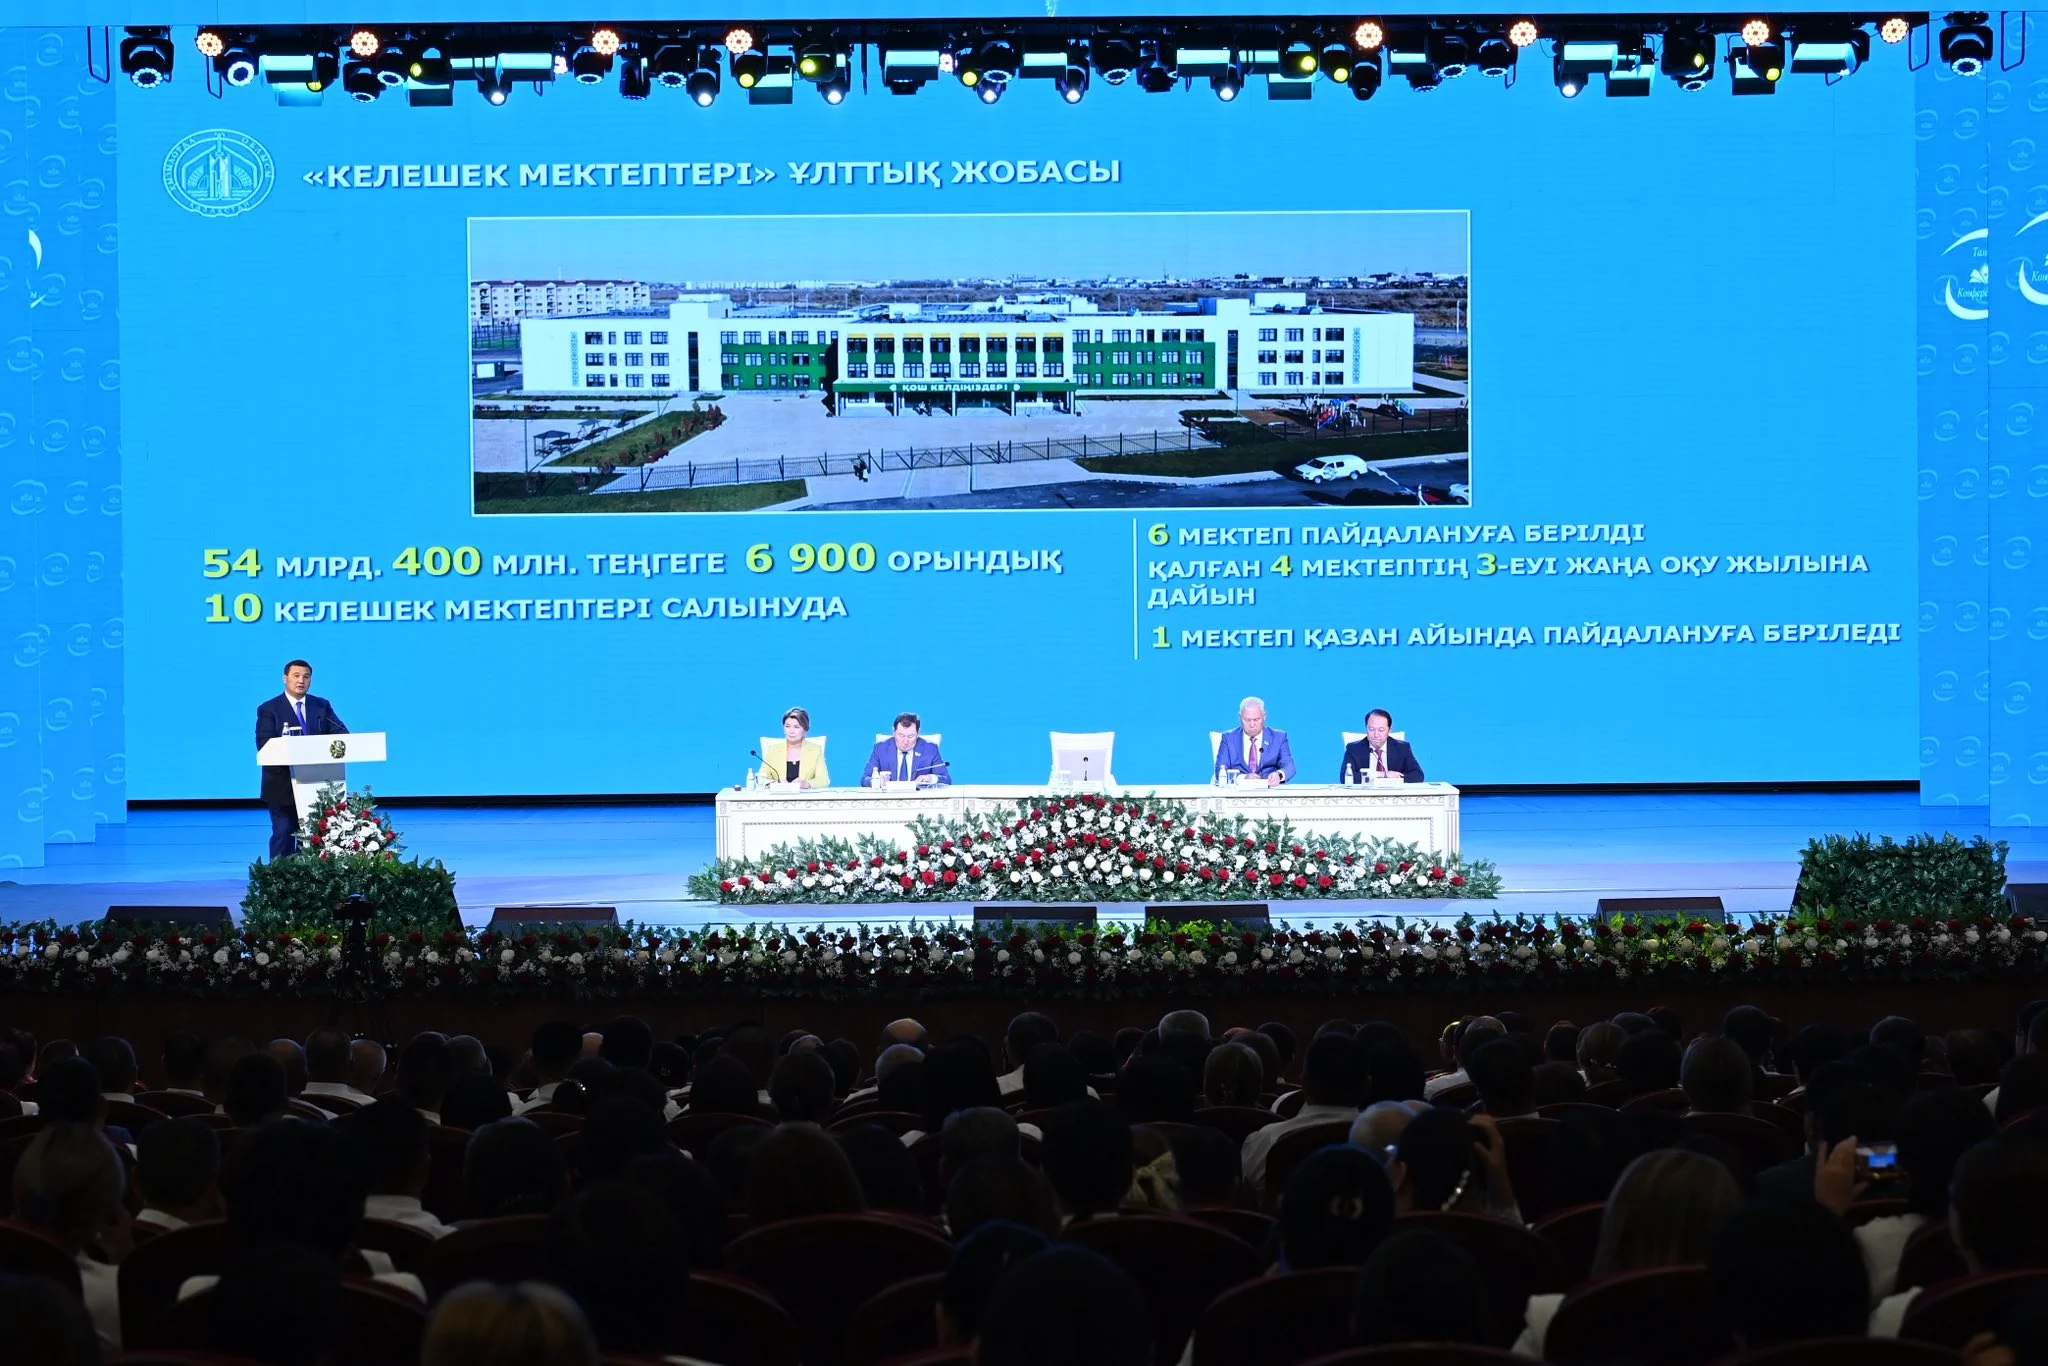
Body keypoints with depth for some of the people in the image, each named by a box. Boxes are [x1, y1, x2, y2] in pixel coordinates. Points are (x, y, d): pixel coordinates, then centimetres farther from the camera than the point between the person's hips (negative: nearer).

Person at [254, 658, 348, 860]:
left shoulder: (322, 707, 10)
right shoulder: (269, 710, -2)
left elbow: (340, 733, 0)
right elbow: (264, 745, -13)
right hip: (283, 785, -4)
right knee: (283, 836, -2)